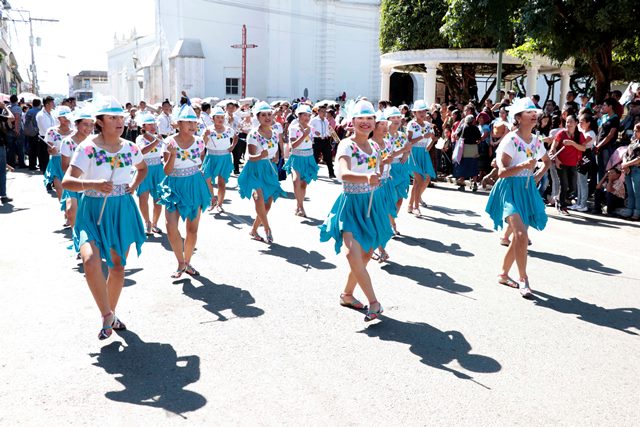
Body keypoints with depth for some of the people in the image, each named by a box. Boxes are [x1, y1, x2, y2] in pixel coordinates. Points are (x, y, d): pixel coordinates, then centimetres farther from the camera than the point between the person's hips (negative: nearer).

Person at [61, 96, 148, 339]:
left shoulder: (129, 147, 3)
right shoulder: (88, 147, -12)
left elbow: (142, 168, 24)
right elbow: (66, 181, -18)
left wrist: (134, 185, 6)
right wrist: (94, 185, -34)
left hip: (122, 211, 4)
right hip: (94, 212, -4)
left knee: (118, 266, 10)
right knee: (91, 260, -26)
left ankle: (111, 313, 30)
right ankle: (106, 315, -9)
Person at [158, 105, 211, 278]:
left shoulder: (199, 141, 0)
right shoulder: (170, 142, -10)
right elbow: (167, 171, -12)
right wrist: (172, 154, -25)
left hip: (195, 186, 3)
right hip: (175, 186, -3)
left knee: (192, 228, 7)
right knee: (171, 228, -13)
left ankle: (187, 262, 24)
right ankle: (181, 263, 6)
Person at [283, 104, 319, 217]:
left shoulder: (311, 128, 7)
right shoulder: (293, 128, -7)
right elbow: (293, 145, -18)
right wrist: (304, 135, -24)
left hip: (308, 158, 4)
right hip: (297, 158, -4)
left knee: (303, 184, 7)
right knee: (296, 180, -25)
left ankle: (298, 207, 21)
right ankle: (301, 207, -16)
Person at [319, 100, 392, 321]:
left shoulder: (374, 145, 8)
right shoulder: (346, 145, -13)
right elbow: (343, 173, -33)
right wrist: (366, 178, -49)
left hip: (371, 204, 7)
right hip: (351, 203, -7)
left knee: (365, 254, 11)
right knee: (353, 252, -21)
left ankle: (347, 294, 30)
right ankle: (374, 302, -12)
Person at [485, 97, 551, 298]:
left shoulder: (536, 140, 9)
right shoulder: (510, 140, -12)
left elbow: (547, 161, 29)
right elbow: (502, 172, -17)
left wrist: (538, 176, 12)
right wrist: (523, 166, -30)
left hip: (527, 191, 7)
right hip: (510, 189, -7)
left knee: (518, 237, 10)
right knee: (521, 234, -21)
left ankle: (503, 274, 26)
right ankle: (523, 279, -11)